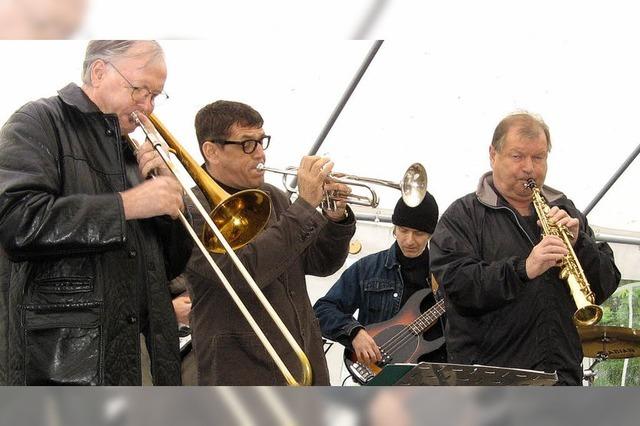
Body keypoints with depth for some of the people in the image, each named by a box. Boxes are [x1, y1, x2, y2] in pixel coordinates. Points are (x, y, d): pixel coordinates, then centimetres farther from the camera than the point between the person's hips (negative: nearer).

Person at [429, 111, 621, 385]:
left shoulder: (565, 212, 17)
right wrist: (523, 269, -23)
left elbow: (605, 288, 11)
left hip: (562, 376, 4)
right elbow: (457, 285, -12)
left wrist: (578, 242, -7)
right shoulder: (463, 216, 3)